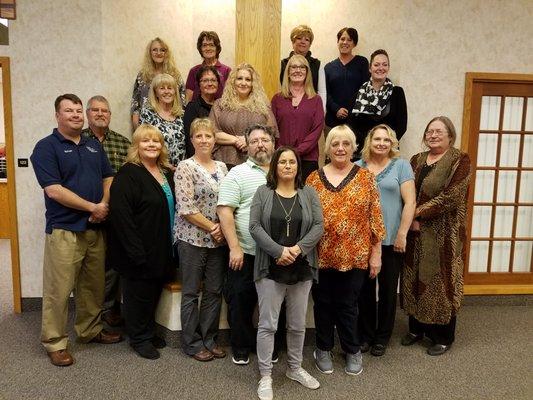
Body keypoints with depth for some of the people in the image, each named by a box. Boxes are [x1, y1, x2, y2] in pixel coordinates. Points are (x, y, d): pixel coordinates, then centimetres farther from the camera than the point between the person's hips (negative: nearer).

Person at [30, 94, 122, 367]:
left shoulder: (94, 146, 13)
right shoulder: (46, 147, -6)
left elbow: (108, 178, 14)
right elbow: (54, 190, -15)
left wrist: (104, 205, -6)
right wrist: (93, 207, -13)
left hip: (95, 228, 6)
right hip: (64, 230, -6)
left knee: (93, 286, 15)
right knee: (59, 290, 1)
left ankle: (91, 331, 32)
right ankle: (54, 342, 17)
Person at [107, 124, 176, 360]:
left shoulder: (167, 173, 10)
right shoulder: (128, 174, -14)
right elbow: (120, 215, -22)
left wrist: (171, 248, 12)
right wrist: (136, 252, -25)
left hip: (162, 250, 7)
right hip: (139, 252, -7)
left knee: (154, 293, 19)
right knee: (138, 294, 7)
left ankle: (149, 332, 37)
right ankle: (140, 339, 26)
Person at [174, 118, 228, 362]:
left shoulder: (222, 167, 10)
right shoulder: (185, 167, -8)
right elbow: (186, 208, -15)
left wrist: (222, 228, -4)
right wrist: (212, 227, -12)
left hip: (218, 239, 6)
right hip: (193, 238, -5)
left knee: (215, 291, 12)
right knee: (191, 292, 7)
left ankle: (209, 339, 27)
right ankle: (192, 342, 22)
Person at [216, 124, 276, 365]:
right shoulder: (237, 174, -3)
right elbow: (224, 212, -10)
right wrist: (235, 248, -15)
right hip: (245, 253, -3)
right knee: (241, 301, 9)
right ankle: (241, 347, 30)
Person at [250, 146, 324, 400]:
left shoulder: (309, 194, 6)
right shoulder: (263, 193, 1)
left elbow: (318, 226, -1)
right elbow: (254, 226, -7)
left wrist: (298, 248, -15)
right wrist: (278, 251, -17)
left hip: (302, 269, 2)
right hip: (270, 269, -2)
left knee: (298, 324, 14)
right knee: (267, 324, 3)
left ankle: (295, 368, 33)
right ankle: (265, 376, 18)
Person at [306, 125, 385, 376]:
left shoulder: (365, 177, 0)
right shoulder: (314, 179, 2)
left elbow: (375, 216, 0)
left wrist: (376, 252, -2)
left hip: (354, 256, -1)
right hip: (321, 256, 1)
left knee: (347, 305, 11)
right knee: (323, 304, 14)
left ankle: (353, 351, 32)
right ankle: (323, 349, 33)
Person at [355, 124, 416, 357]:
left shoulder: (401, 166, 0)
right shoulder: (357, 168, 7)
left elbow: (410, 202, -5)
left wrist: (402, 234, -10)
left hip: (391, 240, -2)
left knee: (388, 290, 10)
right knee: (365, 289, 10)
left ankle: (382, 337, 27)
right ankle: (366, 334, 27)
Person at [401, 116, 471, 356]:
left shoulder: (460, 161, -5)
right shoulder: (416, 160, 11)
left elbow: (450, 197, -16)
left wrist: (418, 212, -17)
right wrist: (410, 219, -11)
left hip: (444, 234, -5)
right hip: (415, 233, 5)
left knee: (440, 281, 4)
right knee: (415, 279, 13)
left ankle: (443, 337, 22)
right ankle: (416, 329, 31)